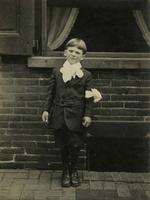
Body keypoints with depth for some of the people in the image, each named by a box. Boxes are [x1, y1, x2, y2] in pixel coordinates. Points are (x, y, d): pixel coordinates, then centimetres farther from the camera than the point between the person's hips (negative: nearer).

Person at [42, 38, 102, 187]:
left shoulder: (86, 75, 0)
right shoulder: (56, 72, 6)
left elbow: (89, 97, 0)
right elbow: (51, 92, 8)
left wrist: (88, 115, -4)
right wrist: (46, 109, 4)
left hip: (76, 116, -1)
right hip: (59, 115, 2)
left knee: (75, 145, 6)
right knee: (63, 144, 10)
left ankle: (74, 170, 27)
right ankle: (65, 170, 28)